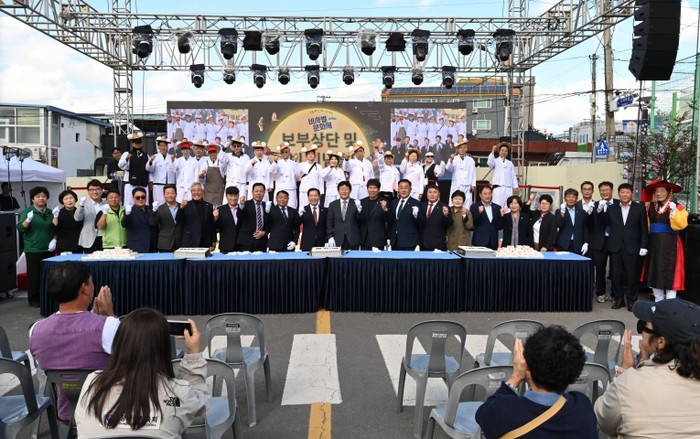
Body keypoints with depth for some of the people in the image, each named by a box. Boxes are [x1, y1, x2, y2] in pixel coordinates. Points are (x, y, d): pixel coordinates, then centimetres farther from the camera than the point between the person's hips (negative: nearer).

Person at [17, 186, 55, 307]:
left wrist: (54, 240, 2)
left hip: (48, 249, 4)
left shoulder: (50, 212, 11)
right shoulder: (27, 211, -2)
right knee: (34, 274, -1)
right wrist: (28, 220, -26)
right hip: (33, 249, -4)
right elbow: (20, 229, -9)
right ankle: (33, 299, 7)